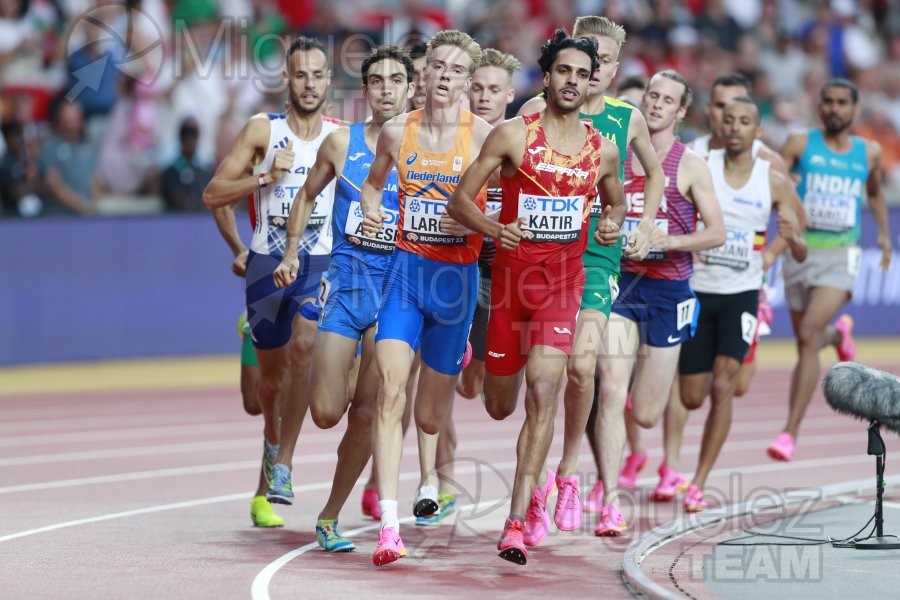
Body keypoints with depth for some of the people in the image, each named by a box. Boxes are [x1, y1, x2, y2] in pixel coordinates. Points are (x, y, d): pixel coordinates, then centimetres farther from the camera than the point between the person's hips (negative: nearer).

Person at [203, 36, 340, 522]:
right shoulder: (263, 130, -3)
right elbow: (213, 195, -4)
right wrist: (266, 176, -14)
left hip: (319, 262, 0)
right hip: (267, 262, 0)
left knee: (304, 346, -25)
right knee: (271, 370, 10)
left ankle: (282, 464, -19)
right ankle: (272, 443, 40)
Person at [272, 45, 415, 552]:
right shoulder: (342, 143, 4)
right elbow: (308, 196, 18)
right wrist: (291, 253, 9)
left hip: (397, 285, -1)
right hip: (345, 279, 1)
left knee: (366, 414, -5)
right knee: (326, 412, -9)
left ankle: (330, 517, 9)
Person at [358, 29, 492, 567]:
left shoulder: (483, 135, -7)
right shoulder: (397, 131, 3)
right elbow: (374, 181, 21)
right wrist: (371, 212, 2)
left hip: (457, 275, -1)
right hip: (406, 268, 1)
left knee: (432, 407, 11)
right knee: (391, 389, -17)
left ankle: (431, 478, 47)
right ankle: (389, 524, -21)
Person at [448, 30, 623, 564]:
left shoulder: (603, 150, 5)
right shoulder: (513, 135, -4)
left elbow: (616, 200, 25)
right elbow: (460, 200, -4)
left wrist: (612, 225, 1)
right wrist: (494, 229, -23)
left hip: (564, 279, 0)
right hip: (512, 274, 0)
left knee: (542, 394, -17)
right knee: (500, 406, 10)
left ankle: (517, 522, -18)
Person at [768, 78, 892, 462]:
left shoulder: (869, 153, 6)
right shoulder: (800, 144, -1)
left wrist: (884, 233, 19)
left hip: (840, 257, -1)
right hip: (800, 251, 1)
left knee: (808, 336, -19)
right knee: (807, 341, 14)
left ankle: (790, 432, -20)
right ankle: (839, 334, 55)